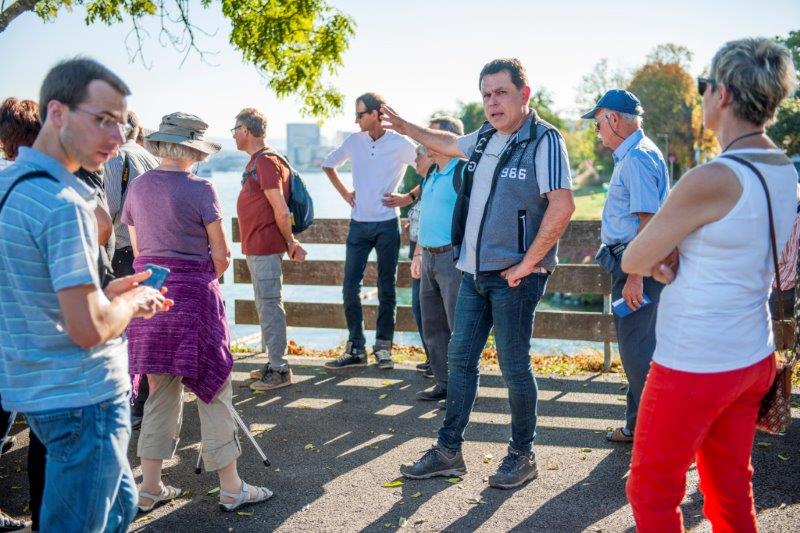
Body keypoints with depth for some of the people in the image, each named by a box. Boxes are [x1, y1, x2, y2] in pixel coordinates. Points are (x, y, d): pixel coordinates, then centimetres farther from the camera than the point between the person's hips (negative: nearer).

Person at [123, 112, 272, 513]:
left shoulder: (138, 186, 7)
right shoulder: (199, 189, -11)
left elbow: (137, 247, 13)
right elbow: (222, 256, -8)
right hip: (192, 295, -6)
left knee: (161, 390, 15)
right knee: (212, 389, 3)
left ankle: (150, 488, 20)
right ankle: (230, 488, 11)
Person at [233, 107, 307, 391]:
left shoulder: (266, 161, -16)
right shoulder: (255, 161, 17)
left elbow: (281, 211, -19)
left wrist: (290, 243, -7)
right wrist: (290, 243, 13)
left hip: (265, 248, -11)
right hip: (254, 247, 11)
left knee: (269, 307, -6)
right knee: (265, 307, 15)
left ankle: (280, 370, 0)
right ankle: (274, 364, 24)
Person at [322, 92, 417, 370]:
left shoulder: (400, 144, -8)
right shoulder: (354, 141, 4)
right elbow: (328, 164, 20)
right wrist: (345, 193, 11)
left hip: (387, 225, -3)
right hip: (359, 224, 4)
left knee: (386, 289, 5)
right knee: (350, 287, 2)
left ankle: (383, 348, 14)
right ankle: (355, 349, 11)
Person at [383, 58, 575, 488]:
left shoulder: (544, 140, -13)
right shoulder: (485, 138, 11)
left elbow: (562, 207, -24)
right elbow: (449, 145, 35)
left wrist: (526, 264, -21)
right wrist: (405, 127, 42)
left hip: (513, 276, -8)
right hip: (473, 272, 8)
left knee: (514, 367, 1)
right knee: (459, 359, 10)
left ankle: (522, 454, 19)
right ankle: (448, 451, 21)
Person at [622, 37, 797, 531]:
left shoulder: (711, 179, -23)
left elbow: (633, 260, -14)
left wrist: (658, 263, 5)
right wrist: (675, 261, 1)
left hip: (693, 365, -8)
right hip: (753, 359, 8)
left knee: (652, 491, 10)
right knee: (731, 491, 19)